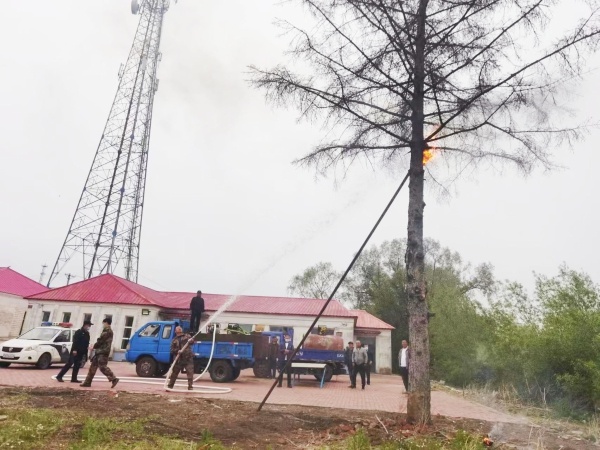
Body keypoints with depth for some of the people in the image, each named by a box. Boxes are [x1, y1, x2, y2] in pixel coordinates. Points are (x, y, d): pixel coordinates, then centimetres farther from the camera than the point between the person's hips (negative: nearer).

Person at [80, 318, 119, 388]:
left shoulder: (107, 331, -13)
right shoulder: (107, 331, 20)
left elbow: (100, 340, -14)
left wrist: (94, 346, 1)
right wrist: (95, 346, 12)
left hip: (103, 352, -10)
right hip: (100, 351, 10)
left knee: (103, 367, -12)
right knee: (93, 367, 11)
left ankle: (114, 379, -10)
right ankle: (87, 382, 15)